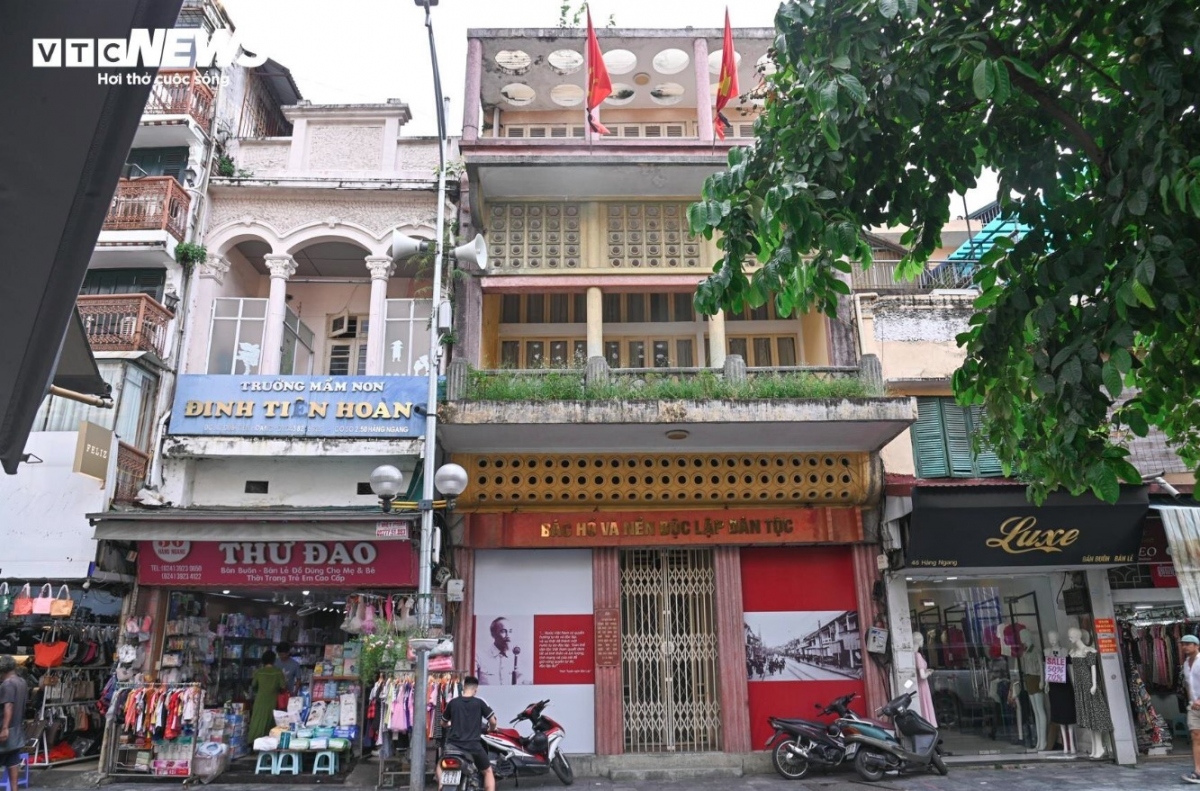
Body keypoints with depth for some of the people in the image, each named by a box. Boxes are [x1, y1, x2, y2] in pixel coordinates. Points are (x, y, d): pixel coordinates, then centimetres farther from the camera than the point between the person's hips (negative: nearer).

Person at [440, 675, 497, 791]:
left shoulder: (452, 702, 4)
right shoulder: (480, 702, -3)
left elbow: (443, 723, 16)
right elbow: (493, 721, -4)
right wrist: (491, 729, 20)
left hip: (453, 744, 2)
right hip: (473, 745, -2)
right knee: (488, 772, 16)